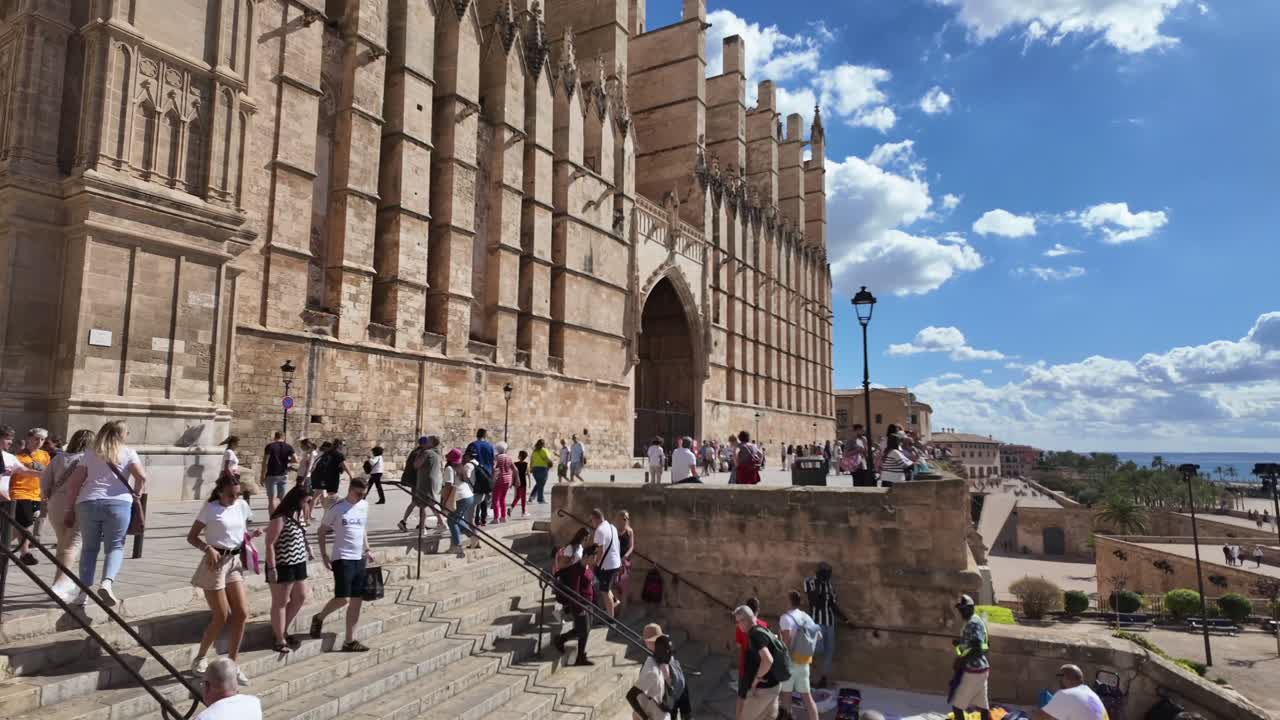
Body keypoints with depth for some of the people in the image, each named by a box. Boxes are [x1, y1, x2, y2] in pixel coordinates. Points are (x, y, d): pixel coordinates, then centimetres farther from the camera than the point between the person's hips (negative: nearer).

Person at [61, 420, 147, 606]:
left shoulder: (90, 453, 15)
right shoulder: (128, 452, 8)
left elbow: (75, 481, 11)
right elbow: (141, 477, -5)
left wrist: (72, 507, 17)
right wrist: (137, 493, 12)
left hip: (88, 503, 2)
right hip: (118, 503, -2)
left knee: (89, 547, 14)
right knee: (115, 546, 5)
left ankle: (84, 591, 10)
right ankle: (107, 582, -18)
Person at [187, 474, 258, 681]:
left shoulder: (242, 505, 6)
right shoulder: (210, 508, -9)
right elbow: (191, 537, -8)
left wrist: (251, 535, -4)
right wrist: (208, 548, -25)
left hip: (236, 562, 5)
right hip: (216, 562, -5)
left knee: (242, 613, 0)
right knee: (222, 616, -1)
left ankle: (232, 664, 12)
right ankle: (200, 659, 23)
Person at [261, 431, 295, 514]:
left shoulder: (270, 446, -5)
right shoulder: (288, 447, 3)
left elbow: (265, 462, -10)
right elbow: (295, 460, -2)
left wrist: (263, 476, -6)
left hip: (271, 475, -3)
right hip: (283, 475, 3)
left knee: (272, 499, -1)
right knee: (283, 498, 12)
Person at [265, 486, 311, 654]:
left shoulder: (296, 515, 6)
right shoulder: (280, 518, -20)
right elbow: (270, 544, -20)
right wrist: (271, 568, -21)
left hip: (298, 564, 9)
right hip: (282, 566, -9)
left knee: (300, 597, 16)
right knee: (280, 603, 4)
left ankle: (281, 631, 32)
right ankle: (280, 640, 16)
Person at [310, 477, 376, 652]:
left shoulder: (365, 506, 8)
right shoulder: (337, 508, -9)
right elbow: (321, 533, -3)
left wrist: (367, 549, 10)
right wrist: (324, 555, -10)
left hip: (360, 559, 6)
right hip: (342, 559, -6)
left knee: (357, 600, 6)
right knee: (343, 599, -11)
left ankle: (350, 640, 14)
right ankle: (319, 618, 19)